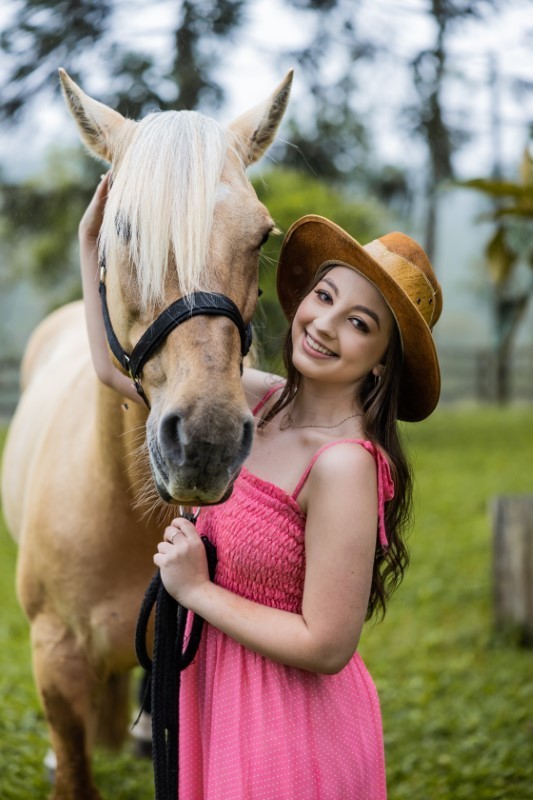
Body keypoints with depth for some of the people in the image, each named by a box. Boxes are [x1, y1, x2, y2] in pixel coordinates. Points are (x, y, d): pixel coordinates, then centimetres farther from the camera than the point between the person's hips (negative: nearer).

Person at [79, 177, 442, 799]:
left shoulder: (346, 465, -26)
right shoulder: (262, 401, -3)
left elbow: (327, 646, -26)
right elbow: (119, 369, 9)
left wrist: (195, 589, -18)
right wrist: (93, 240, 6)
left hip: (292, 725, -7)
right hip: (222, 696, 7)